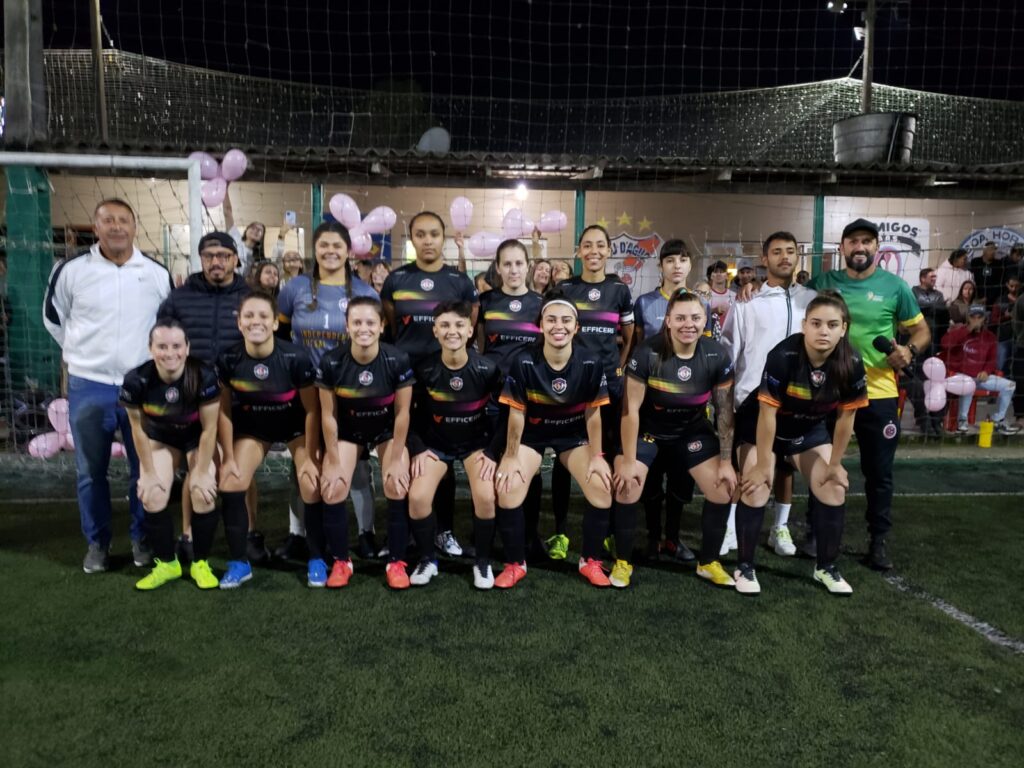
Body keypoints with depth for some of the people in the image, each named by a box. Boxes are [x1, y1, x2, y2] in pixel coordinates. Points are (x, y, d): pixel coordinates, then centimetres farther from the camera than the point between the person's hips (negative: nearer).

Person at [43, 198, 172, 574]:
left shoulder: (157, 273, 0)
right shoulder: (71, 270, -3)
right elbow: (53, 316, 12)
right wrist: (82, 352, 9)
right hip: (88, 387, 0)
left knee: (145, 469, 8)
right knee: (91, 471, 9)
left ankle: (142, 539, 25)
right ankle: (97, 542, 25)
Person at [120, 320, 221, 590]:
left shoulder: (204, 376, -33)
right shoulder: (136, 380, -28)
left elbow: (209, 429, -21)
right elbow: (139, 430, -13)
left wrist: (202, 472, -15)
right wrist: (149, 473, -8)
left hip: (197, 437, -2)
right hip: (160, 437, 2)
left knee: (203, 494, -17)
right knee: (152, 497, -11)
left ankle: (201, 563, 5)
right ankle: (166, 564, 12)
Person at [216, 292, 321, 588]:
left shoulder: (296, 357, -29)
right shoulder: (228, 359, -22)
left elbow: (311, 409, -18)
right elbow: (224, 410, -8)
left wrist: (309, 457, -14)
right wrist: (228, 457, -6)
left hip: (296, 426, -2)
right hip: (252, 426, 3)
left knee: (312, 488, -15)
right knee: (230, 484, -11)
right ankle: (239, 563, 7)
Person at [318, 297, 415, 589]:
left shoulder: (398, 360, -25)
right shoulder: (331, 362, -23)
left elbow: (402, 413, -15)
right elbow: (329, 415, -13)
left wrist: (396, 459, -13)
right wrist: (334, 462, -10)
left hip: (388, 430, -1)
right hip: (348, 431, 1)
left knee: (398, 489, -18)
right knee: (332, 490, -15)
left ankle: (396, 563, 2)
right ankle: (341, 562, 7)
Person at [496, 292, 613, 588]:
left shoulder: (591, 363, -18)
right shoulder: (523, 363, -22)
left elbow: (593, 413, -7)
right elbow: (517, 413, -12)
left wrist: (596, 456, -4)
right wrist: (511, 457, -7)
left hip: (574, 434, 1)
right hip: (532, 434, -1)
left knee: (603, 488, -17)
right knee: (508, 490, -21)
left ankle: (590, 561, 7)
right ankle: (515, 564, 2)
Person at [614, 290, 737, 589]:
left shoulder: (717, 356, -16)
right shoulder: (647, 353, -26)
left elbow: (725, 411, -7)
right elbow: (631, 409, -20)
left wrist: (726, 462, -5)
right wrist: (629, 461, -18)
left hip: (693, 429, 3)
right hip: (647, 429, -3)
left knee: (723, 491, -4)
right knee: (626, 490, -17)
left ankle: (708, 563, 19)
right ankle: (622, 562, 8)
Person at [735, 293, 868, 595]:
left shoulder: (852, 365, -20)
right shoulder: (783, 356, -33)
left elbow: (846, 417, -8)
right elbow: (767, 413, -26)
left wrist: (835, 464, -1)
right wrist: (763, 465, -20)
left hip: (810, 429, 4)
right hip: (763, 427, -4)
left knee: (834, 490, -1)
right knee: (755, 491, -12)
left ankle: (826, 567, 18)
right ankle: (745, 567, 5)